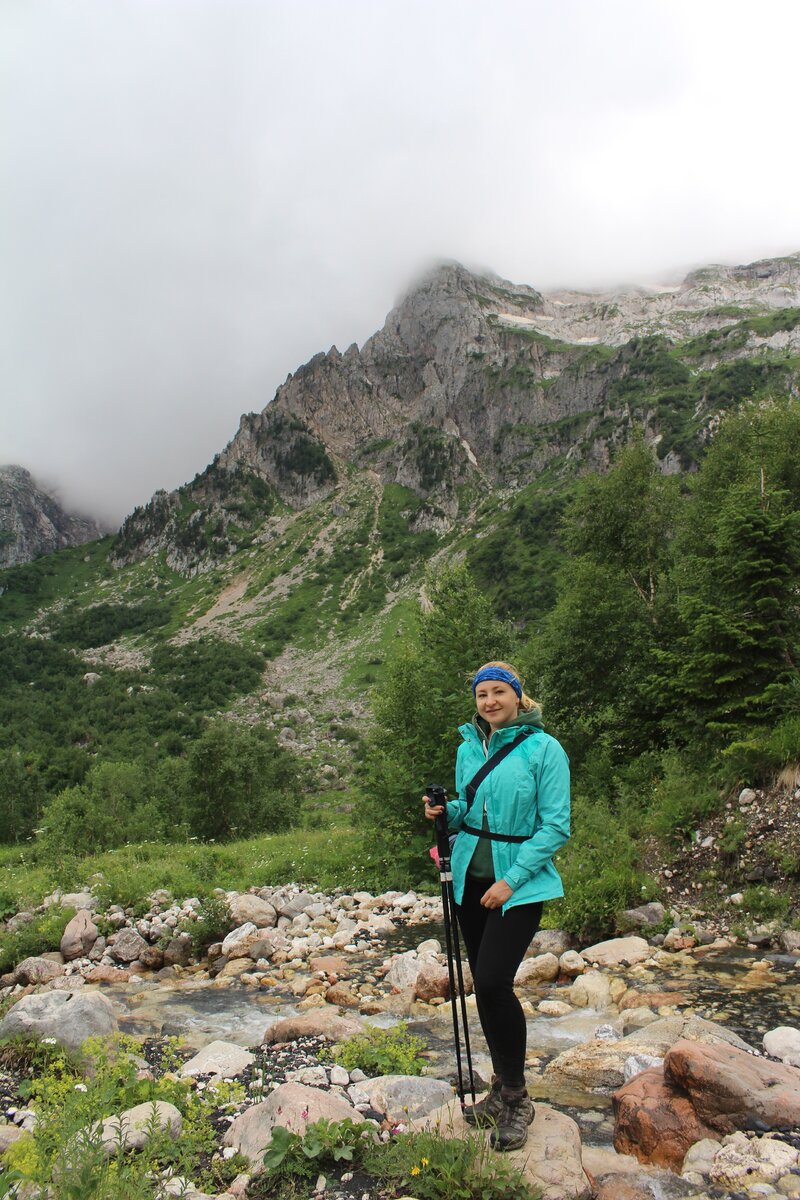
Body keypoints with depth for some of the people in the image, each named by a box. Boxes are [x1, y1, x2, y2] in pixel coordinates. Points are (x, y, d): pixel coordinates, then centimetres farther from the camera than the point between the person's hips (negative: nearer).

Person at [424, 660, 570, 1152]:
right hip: (471, 878, 6)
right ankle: (503, 1089, 31)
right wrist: (446, 812, -5)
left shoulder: (544, 749, -11)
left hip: (520, 883, -6)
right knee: (484, 985, 12)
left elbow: (555, 827, -13)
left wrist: (511, 879, -18)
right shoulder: (468, 748, 6)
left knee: (493, 981, -15)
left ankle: (517, 1098, 7)